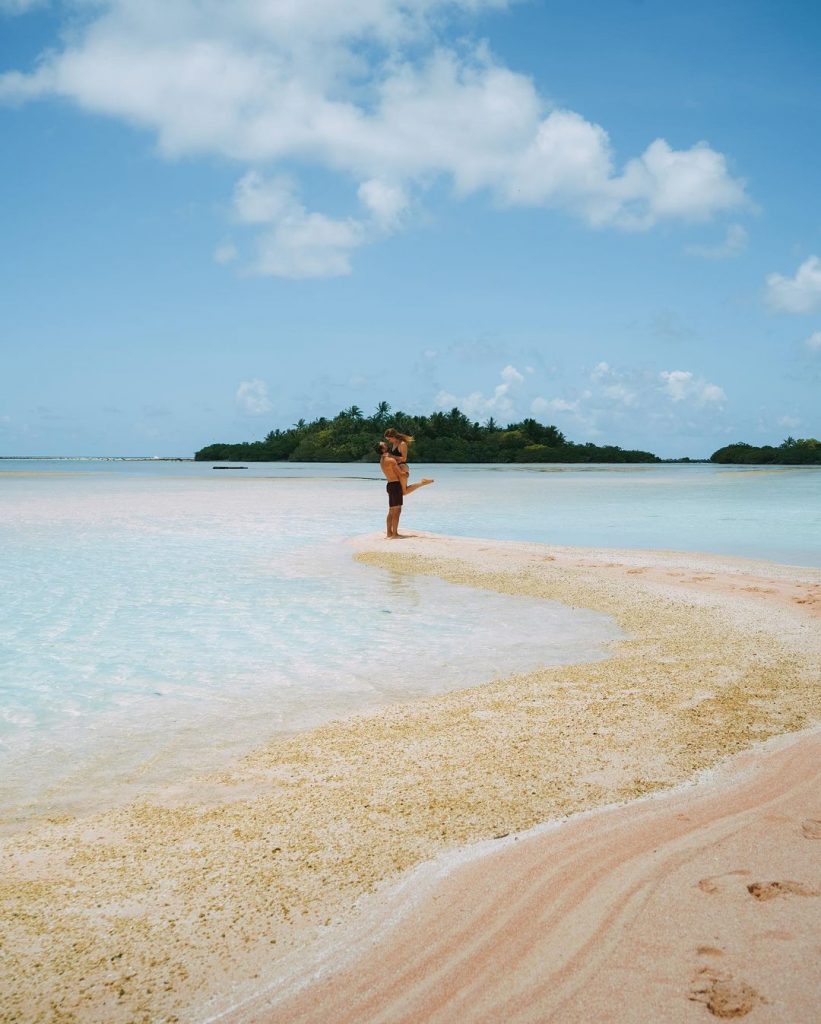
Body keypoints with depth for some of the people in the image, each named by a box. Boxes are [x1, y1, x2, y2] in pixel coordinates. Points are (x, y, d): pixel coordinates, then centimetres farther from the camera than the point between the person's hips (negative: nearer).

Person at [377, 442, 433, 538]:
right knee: (397, 511, -7)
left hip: (390, 485, 9)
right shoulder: (391, 460, -15)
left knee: (391, 511, 14)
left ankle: (389, 533, 16)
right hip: (395, 485, -9)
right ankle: (394, 534, -8)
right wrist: (406, 474, 7)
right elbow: (400, 474, -12)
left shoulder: (382, 460, 12)